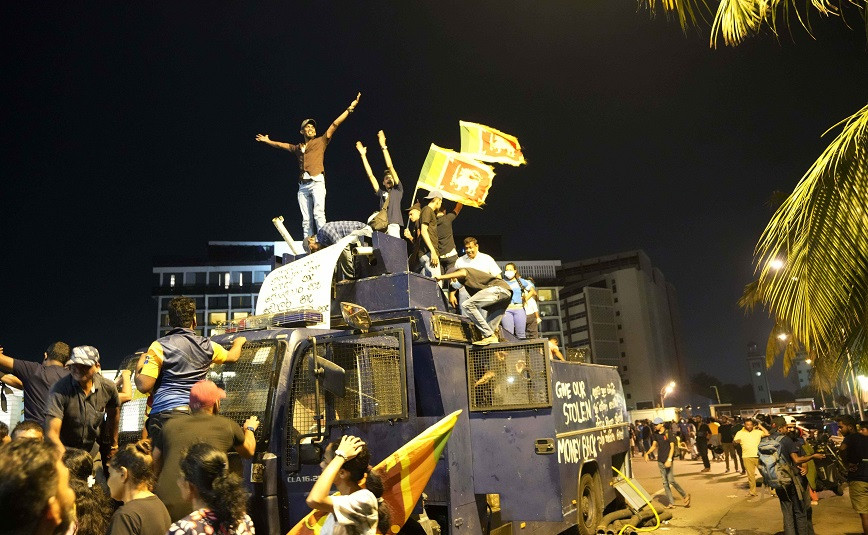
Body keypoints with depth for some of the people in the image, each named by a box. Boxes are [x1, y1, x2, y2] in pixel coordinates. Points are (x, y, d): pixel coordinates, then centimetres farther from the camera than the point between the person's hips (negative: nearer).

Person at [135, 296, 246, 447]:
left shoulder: (159, 347, 0)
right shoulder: (207, 346, 12)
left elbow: (143, 386, -4)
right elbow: (232, 356, 32)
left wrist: (138, 368, 17)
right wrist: (239, 342, 54)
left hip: (164, 413, -3)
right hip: (195, 414, 3)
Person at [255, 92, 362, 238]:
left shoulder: (321, 141, 14)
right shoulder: (298, 148, 24)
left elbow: (335, 124, 8)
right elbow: (281, 145, 40)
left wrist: (350, 108, 4)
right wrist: (268, 141, 49)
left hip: (316, 182, -5)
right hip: (303, 185, 5)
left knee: (318, 213, -21)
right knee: (306, 219, 1)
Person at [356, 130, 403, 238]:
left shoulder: (398, 190, 17)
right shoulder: (381, 193, 26)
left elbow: (390, 167, 12)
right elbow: (370, 175, 24)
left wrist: (383, 146, 9)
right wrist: (363, 155, 24)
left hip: (393, 226, -3)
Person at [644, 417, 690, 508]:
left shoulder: (669, 433, -10)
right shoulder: (656, 434, 7)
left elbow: (672, 447, -13)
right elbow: (654, 446, 16)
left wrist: (669, 460, -22)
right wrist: (647, 453, 1)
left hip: (668, 461, -6)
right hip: (660, 461, 6)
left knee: (671, 480, -10)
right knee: (665, 482, 7)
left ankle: (685, 496, 12)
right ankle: (670, 502, 13)